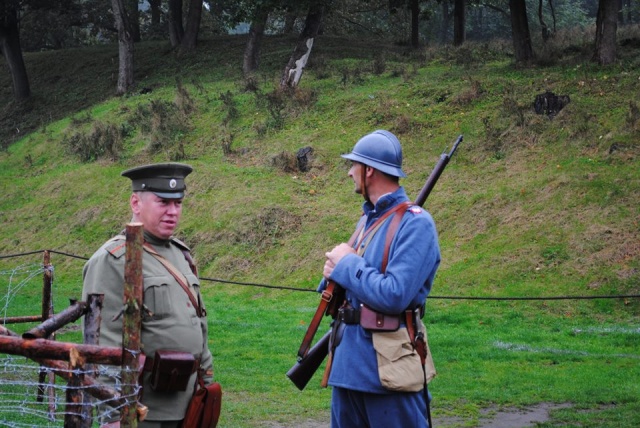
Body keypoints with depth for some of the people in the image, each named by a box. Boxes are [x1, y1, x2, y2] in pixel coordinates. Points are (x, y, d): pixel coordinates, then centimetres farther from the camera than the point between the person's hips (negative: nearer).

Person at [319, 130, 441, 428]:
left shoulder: (415, 223, -12)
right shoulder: (367, 220, 15)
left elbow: (394, 296, -23)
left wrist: (348, 264, -10)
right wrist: (335, 272, -1)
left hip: (388, 371, -8)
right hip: (348, 365, 9)